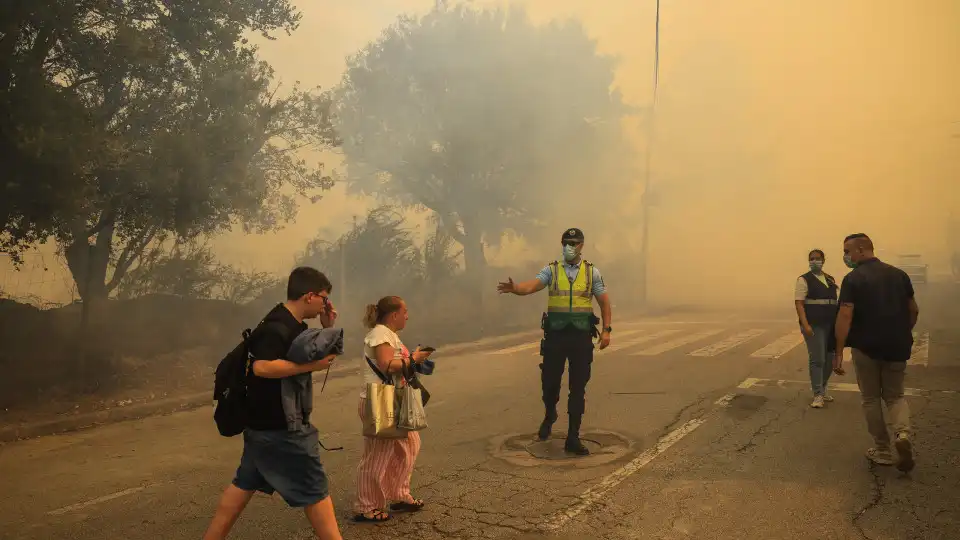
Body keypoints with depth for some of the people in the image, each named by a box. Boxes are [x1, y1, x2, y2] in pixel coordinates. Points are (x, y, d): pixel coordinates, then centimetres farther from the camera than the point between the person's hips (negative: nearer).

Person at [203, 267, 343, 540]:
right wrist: (310, 365, -32)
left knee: (244, 484, 18)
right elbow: (261, 367, -34)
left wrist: (328, 328, 4)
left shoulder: (292, 324, 10)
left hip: (265, 423, 10)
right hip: (279, 426, -10)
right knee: (313, 489, 0)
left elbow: (318, 355, 18)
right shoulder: (277, 327, -22)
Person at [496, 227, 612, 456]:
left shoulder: (592, 272, 5)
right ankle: (549, 415, 38)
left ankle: (573, 438, 12)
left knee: (578, 388, 2)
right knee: (549, 381, 4)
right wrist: (515, 288, -38)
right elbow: (531, 285, -16)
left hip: (581, 336, 1)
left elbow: (604, 302, 9)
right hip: (555, 335, 0)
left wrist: (606, 330, -1)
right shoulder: (551, 270, 1)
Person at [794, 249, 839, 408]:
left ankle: (822, 389, 28)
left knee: (830, 359, 11)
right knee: (817, 359, -5)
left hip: (831, 325, 6)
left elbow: (835, 302, 16)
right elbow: (799, 303, -12)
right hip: (814, 326, -6)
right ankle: (818, 395, 4)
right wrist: (805, 325, -21)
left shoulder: (830, 279, 13)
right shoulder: (804, 280, -5)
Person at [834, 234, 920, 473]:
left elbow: (845, 316, -19)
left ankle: (882, 450, 17)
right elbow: (914, 311, 10)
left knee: (871, 399, 12)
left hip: (866, 347, -4)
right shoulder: (899, 274, 4)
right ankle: (903, 433, -8)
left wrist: (839, 352, -17)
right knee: (895, 396, 18)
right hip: (897, 347, 4)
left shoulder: (853, 279, -11)